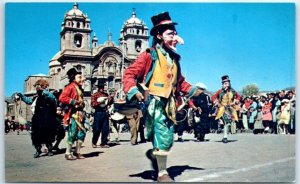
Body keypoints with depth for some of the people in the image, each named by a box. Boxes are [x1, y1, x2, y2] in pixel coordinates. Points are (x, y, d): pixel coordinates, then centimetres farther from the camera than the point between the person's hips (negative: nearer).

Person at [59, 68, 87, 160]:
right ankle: (68, 153, 3)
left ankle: (77, 152, 18)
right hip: (73, 114, -9)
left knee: (82, 132, 7)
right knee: (72, 133, -8)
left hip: (80, 114, 9)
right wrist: (73, 102, -19)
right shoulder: (70, 87, -9)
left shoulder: (79, 88, 18)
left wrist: (82, 103, 10)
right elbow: (62, 98, -19)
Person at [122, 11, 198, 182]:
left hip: (169, 104, 7)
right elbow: (129, 74, -11)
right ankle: (162, 173, 5)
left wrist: (193, 90, 15)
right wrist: (134, 91, -26)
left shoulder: (174, 58, 14)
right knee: (163, 137, -9)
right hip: (154, 102, -7)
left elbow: (180, 81, 26)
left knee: (169, 138, 11)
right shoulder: (150, 55, -7)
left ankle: (153, 154, 40)